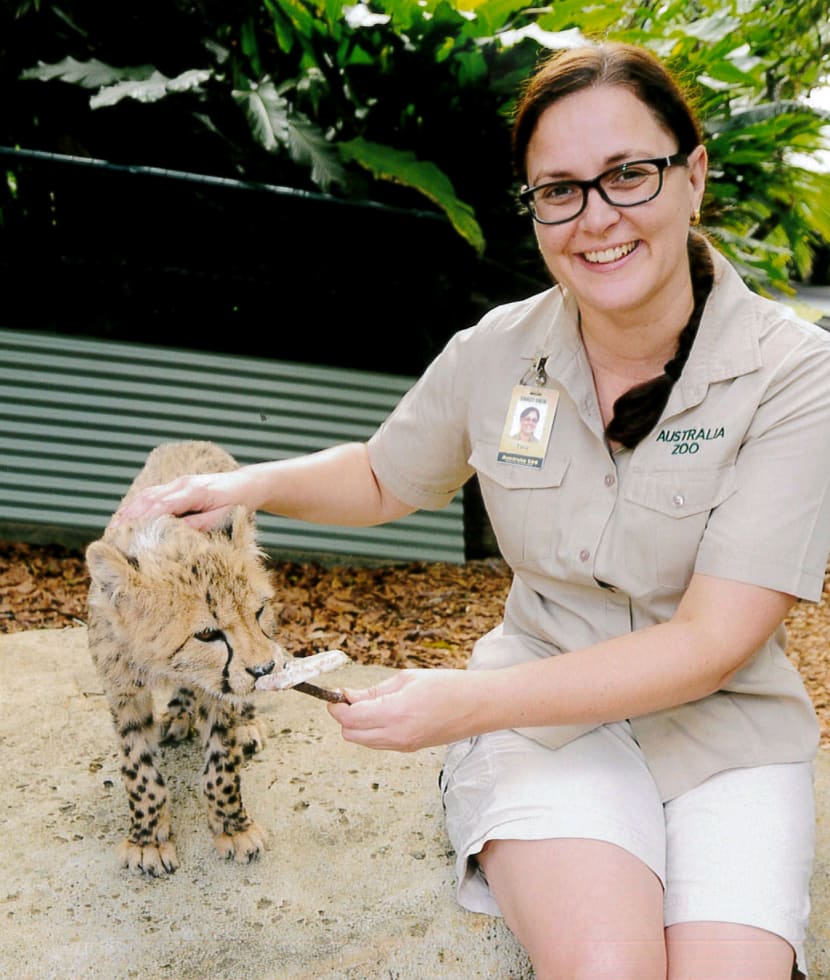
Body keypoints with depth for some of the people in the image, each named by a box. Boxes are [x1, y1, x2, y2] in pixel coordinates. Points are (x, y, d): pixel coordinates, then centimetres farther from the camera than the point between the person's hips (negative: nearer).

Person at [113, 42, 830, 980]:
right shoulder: (495, 353, -4)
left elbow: (712, 644, -19)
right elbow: (383, 479, 16)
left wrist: (469, 701, -24)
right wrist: (253, 484, -3)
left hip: (724, 724, 0)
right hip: (549, 708, 1)